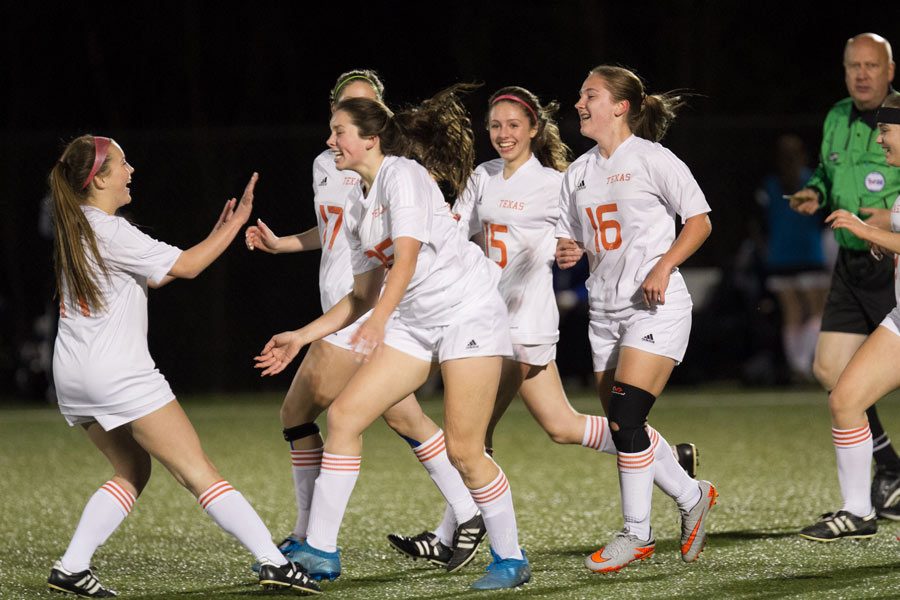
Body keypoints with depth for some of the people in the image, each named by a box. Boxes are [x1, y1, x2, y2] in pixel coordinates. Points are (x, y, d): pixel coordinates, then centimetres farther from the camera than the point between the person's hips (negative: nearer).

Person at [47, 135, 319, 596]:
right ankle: (272, 561, -7)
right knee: (199, 473, -6)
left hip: (73, 376, 9)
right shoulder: (110, 231, -15)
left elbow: (154, 275, 17)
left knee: (132, 472, 19)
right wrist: (235, 224, -3)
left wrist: (216, 235, 14)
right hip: (119, 375, -9)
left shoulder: (75, 229, 13)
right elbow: (185, 267, -12)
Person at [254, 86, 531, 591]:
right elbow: (364, 293, 19)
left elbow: (406, 256, -23)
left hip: (469, 308, -8)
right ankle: (321, 550, 0)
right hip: (417, 322, 8)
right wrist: (302, 337, 15)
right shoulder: (357, 208, 14)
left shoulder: (402, 174, -11)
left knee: (463, 450, -11)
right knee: (344, 414, -3)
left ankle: (510, 559, 6)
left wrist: (378, 321, -36)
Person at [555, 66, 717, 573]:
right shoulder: (579, 173, 13)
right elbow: (567, 238, 19)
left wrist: (663, 266, -17)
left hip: (655, 304, -7)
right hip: (605, 311, 7)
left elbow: (700, 220, -5)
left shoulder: (651, 159, -6)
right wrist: (566, 253, -4)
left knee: (625, 417, -16)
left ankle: (636, 532, -6)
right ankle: (692, 498, 25)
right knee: (622, 427, 5)